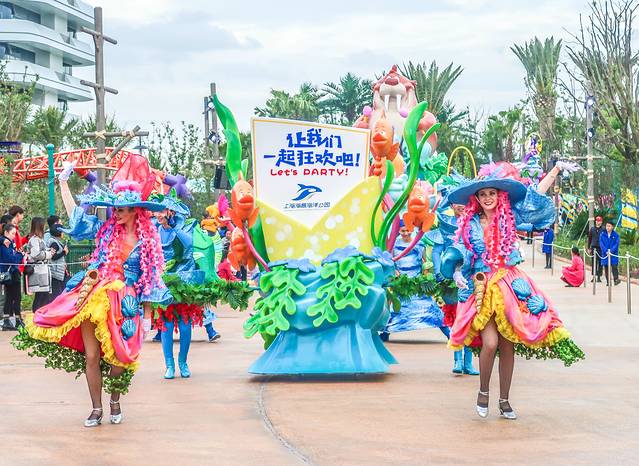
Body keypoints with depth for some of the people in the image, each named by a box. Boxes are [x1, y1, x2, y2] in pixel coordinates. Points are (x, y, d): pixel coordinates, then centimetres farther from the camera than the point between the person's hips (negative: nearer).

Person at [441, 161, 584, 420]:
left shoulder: (509, 218, 6)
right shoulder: (469, 223, 5)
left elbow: (536, 197, 11)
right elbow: (457, 253, 3)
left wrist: (556, 170, 11)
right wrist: (456, 273, -16)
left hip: (509, 285, 2)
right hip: (480, 288, -2)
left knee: (508, 345, 2)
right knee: (490, 342, -17)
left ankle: (504, 401, 14)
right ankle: (483, 393, 5)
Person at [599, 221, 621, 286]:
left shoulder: (616, 235, -1)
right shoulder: (602, 234, 3)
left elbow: (616, 244, -5)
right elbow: (601, 244, -2)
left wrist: (611, 251, -16)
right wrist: (606, 251, -14)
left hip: (613, 254, -2)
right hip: (605, 254, 2)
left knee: (614, 266, -12)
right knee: (606, 267, 4)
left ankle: (616, 279, -11)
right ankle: (608, 281, 10)